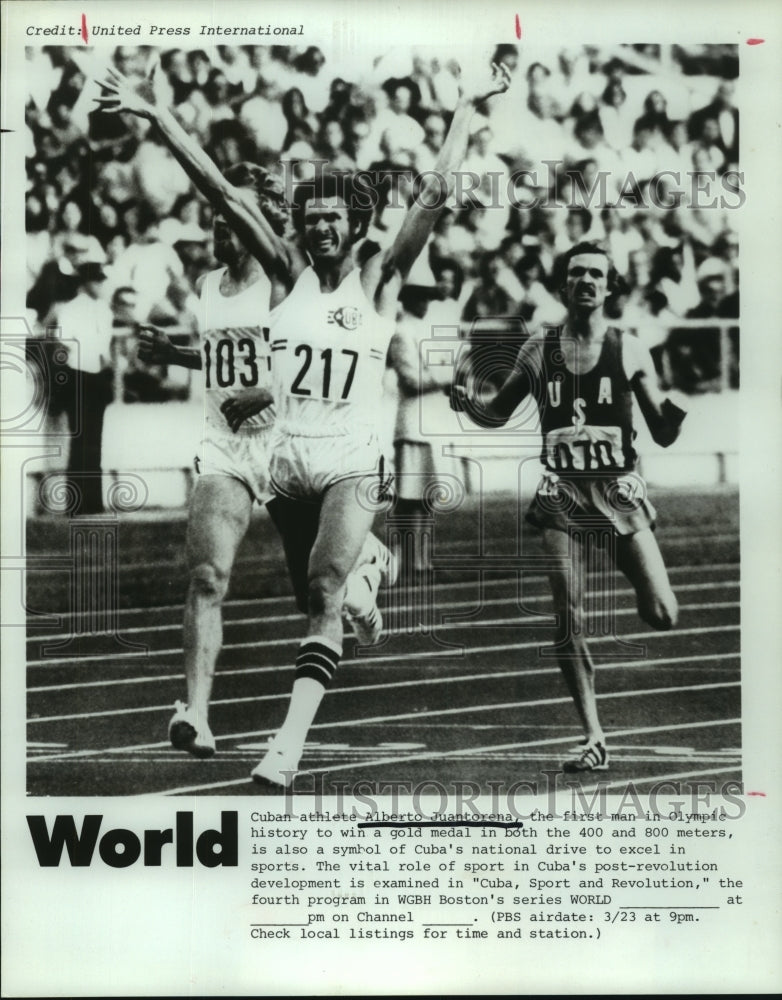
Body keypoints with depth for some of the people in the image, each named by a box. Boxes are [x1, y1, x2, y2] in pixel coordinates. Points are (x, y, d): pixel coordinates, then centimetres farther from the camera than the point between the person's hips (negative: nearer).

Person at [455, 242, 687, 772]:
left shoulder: (629, 349, 0)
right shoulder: (538, 350, 5)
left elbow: (664, 434, 2)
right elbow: (497, 414, 17)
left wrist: (682, 407, -20)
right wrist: (470, 402, -4)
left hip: (619, 489, -1)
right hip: (562, 491, 1)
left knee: (663, 616, -9)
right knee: (569, 621, -5)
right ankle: (594, 737, 6)